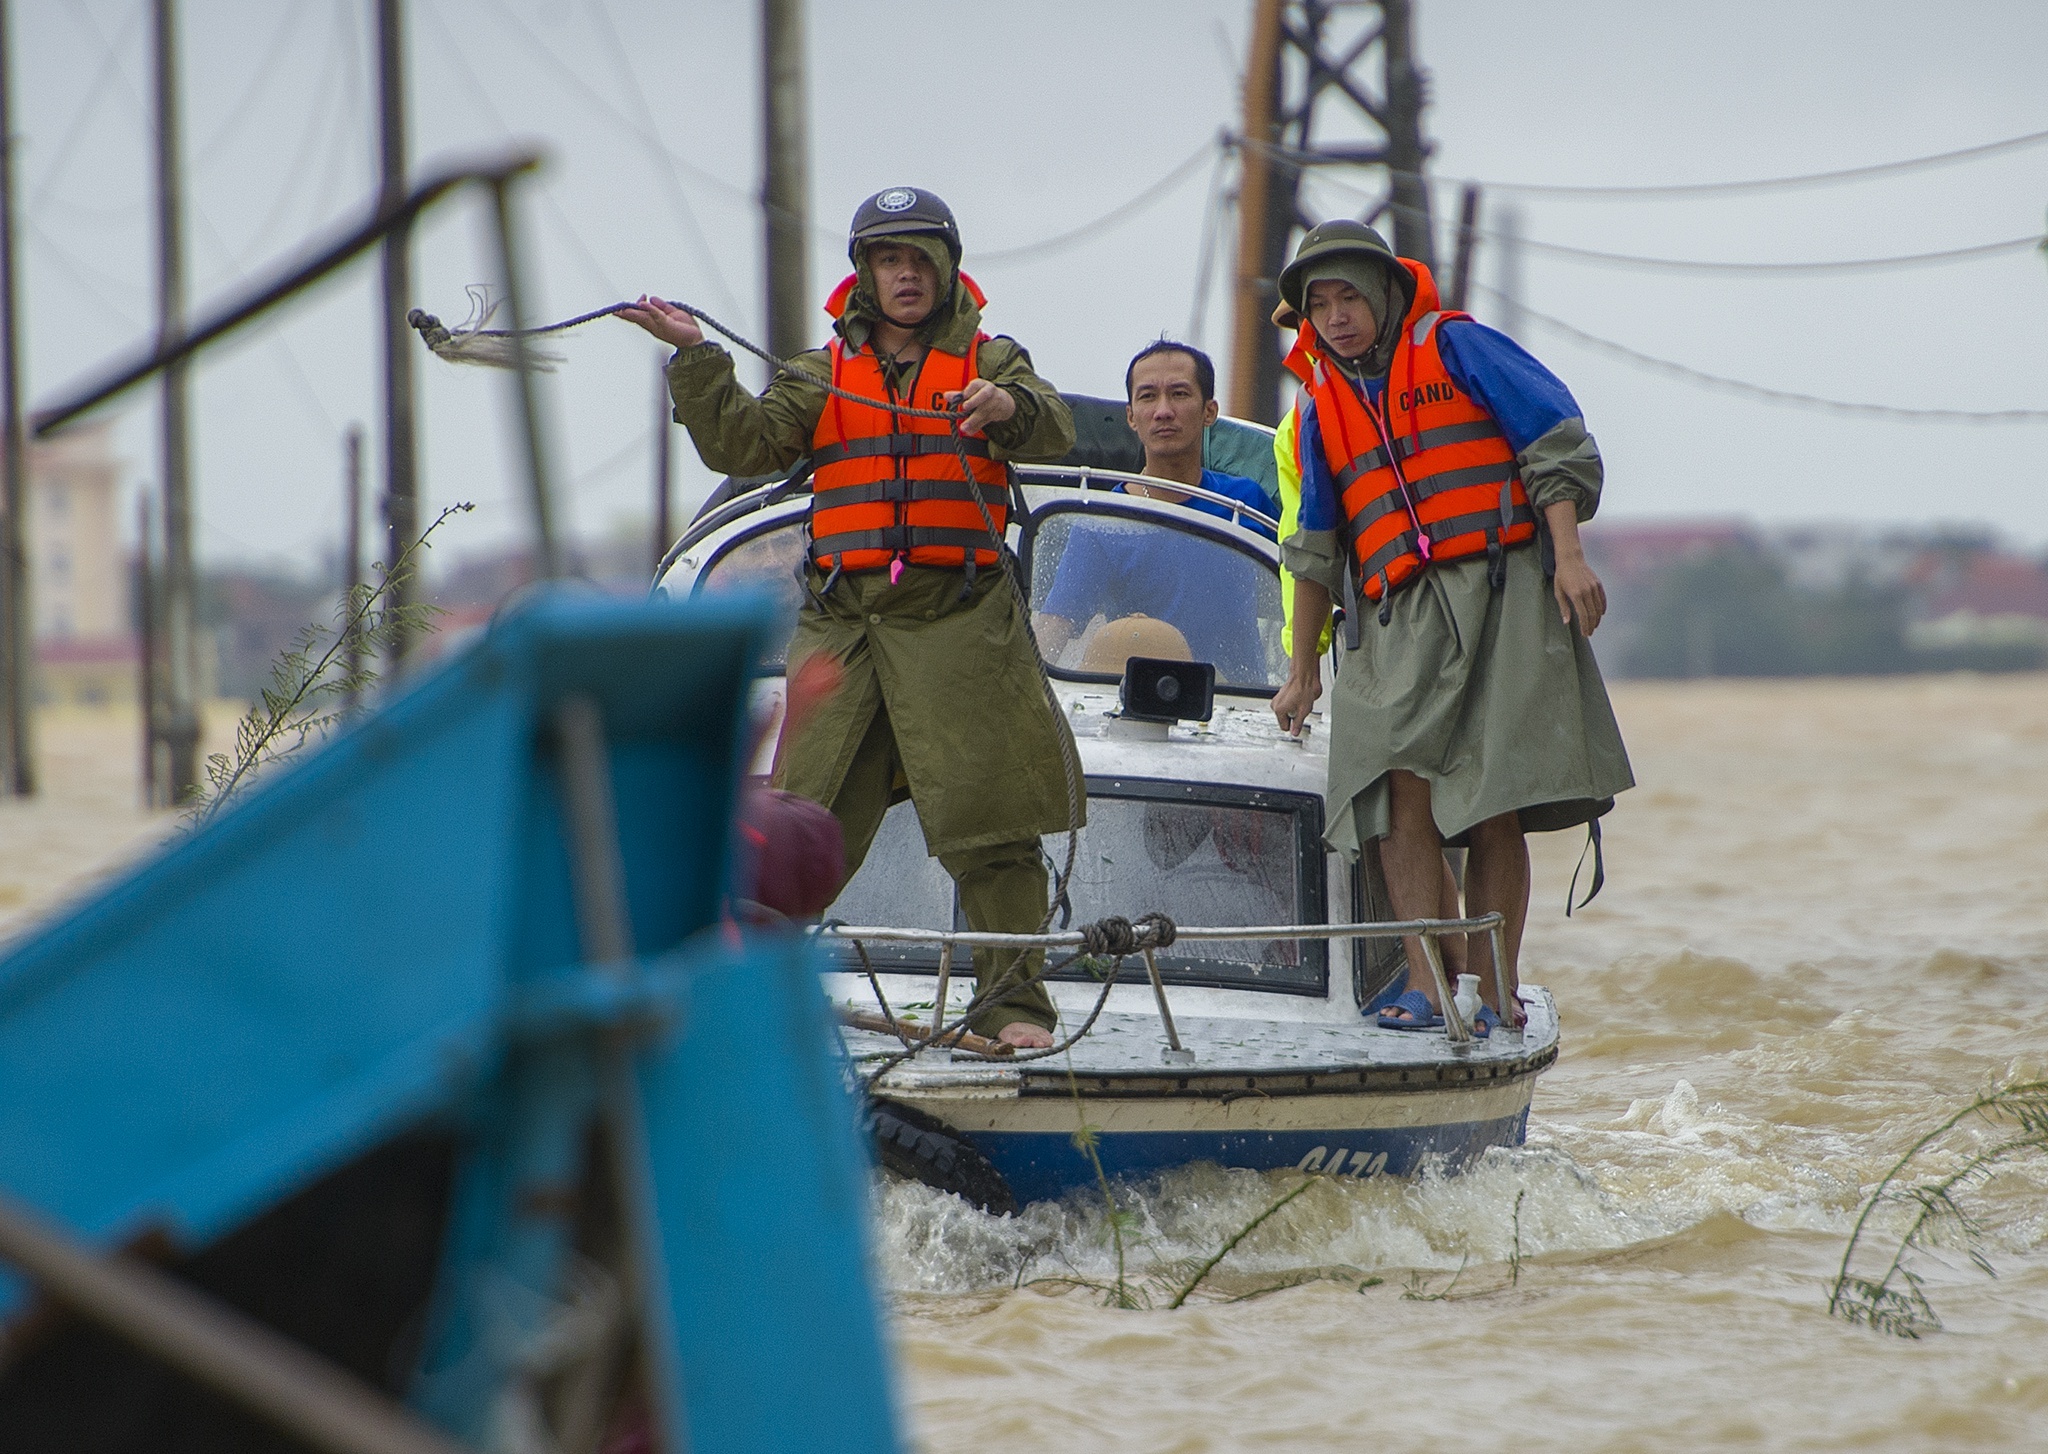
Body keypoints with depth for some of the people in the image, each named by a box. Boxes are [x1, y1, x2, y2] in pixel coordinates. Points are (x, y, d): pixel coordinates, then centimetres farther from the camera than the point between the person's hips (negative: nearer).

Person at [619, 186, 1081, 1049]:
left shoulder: (987, 361, 11)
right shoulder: (823, 373, 17)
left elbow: (1053, 432, -7)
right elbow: (742, 445, 3)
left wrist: (1008, 408, -30)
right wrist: (696, 360, -11)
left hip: (959, 617, -2)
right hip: (842, 617, 2)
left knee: (988, 816, -8)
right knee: (808, 817, 2)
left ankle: (1013, 1001, -6)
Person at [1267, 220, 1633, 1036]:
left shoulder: (1455, 348, 4)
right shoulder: (1319, 404, 18)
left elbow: (1555, 445, 1)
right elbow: (1316, 551, 23)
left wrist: (1568, 555, -10)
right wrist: (1303, 672, 22)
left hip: (1502, 595, -4)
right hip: (1397, 619, 4)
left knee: (1495, 805, -7)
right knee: (1404, 783, -14)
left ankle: (1492, 993, -4)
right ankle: (1423, 988, -17)